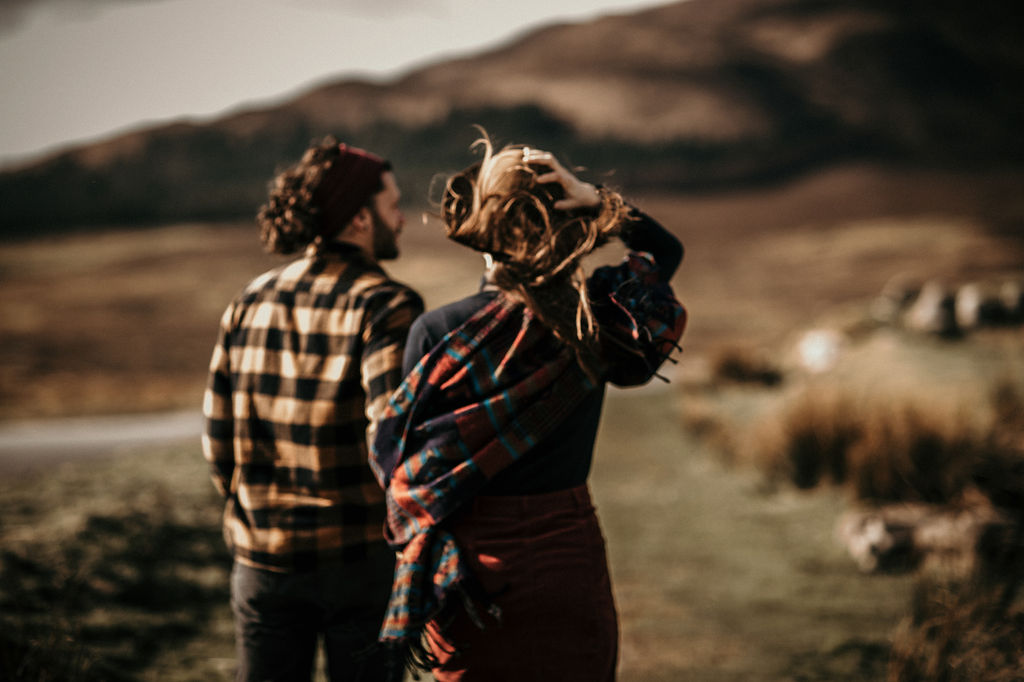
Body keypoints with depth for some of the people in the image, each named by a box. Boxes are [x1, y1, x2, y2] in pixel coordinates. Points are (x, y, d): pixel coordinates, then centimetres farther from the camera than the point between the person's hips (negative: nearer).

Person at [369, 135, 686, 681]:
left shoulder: (437, 332, -13)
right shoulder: (598, 317, -6)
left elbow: (403, 456, -6)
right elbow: (664, 248, 13)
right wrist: (593, 198, -2)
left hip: (473, 570, -2)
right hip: (572, 558, 2)